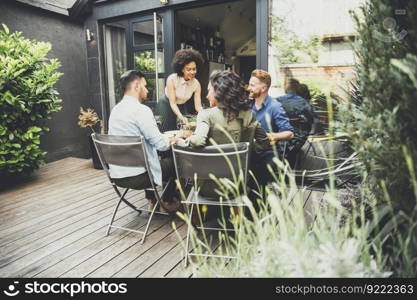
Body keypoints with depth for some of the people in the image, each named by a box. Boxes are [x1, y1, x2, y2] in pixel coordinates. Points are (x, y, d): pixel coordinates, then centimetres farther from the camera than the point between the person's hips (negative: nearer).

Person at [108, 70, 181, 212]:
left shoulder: (115, 110, 7)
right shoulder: (141, 110, -18)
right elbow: (161, 144, -20)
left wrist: (166, 138, 13)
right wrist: (172, 139, 2)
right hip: (136, 177, -8)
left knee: (151, 156, 33)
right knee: (173, 162, 16)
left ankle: (151, 200, 36)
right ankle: (167, 202, 34)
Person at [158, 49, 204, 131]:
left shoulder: (196, 84, -16)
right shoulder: (172, 79, -24)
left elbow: (198, 106, -18)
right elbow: (172, 103, -25)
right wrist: (181, 117, -41)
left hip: (183, 106, 3)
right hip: (168, 105, -3)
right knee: (169, 131, -11)